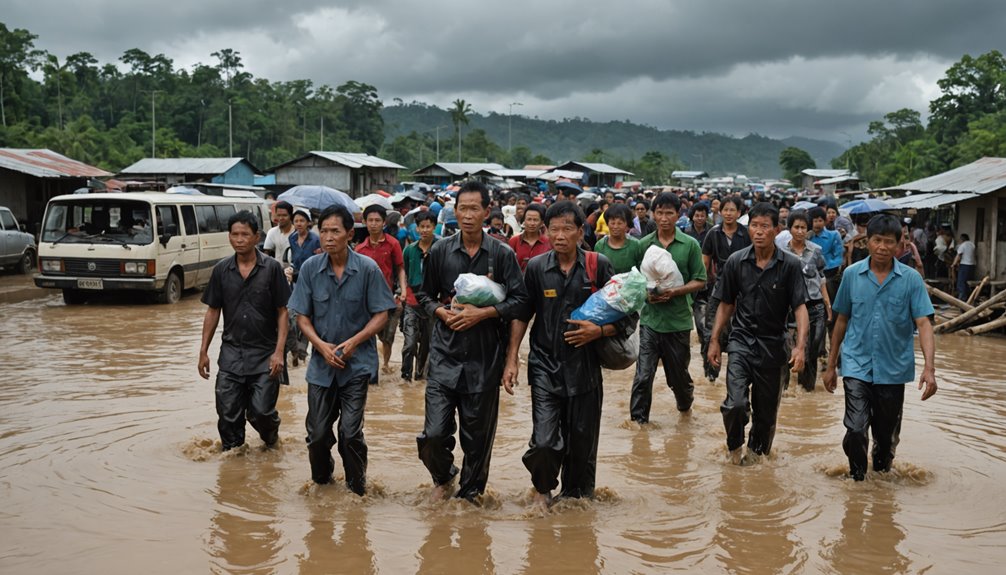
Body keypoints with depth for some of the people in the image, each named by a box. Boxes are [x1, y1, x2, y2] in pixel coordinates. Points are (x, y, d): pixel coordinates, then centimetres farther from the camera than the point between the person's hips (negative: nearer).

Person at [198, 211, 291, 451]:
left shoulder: (271, 268, -6)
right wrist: (204, 350, 7)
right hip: (231, 352, 3)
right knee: (228, 413, 2)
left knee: (261, 411, -4)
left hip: (264, 353, -3)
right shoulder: (221, 270, 3)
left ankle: (271, 439, 28)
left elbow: (283, 312, -4)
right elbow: (212, 311, 10)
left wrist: (279, 351, -12)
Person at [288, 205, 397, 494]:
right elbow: (302, 316, 3)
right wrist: (321, 345, -12)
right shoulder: (310, 268, -3)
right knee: (317, 433, 8)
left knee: (350, 432, -5)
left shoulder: (368, 269, -9)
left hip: (357, 363, -2)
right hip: (321, 363, 2)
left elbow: (381, 314, -4)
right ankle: (320, 483, 33)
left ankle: (357, 489, 16)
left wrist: (354, 341, -15)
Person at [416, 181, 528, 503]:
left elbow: (519, 300, -2)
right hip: (445, 352, 1)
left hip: (485, 356, -1)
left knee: (478, 433, 7)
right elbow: (425, 294, 15)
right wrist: (441, 312, -6)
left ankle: (470, 492, 26)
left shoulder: (502, 254, 1)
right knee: (434, 433, -5)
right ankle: (443, 478, 25)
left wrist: (482, 313, -14)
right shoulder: (440, 251, 5)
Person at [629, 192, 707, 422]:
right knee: (643, 375, -7)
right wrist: (645, 293, -9)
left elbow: (700, 281, -1)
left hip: (678, 319, 0)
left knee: (678, 373, 15)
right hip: (650, 318, 1)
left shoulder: (690, 245, -2)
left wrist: (675, 292, -16)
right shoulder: (644, 244, 3)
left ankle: (685, 402, 45)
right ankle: (638, 420, 3)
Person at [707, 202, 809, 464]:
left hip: (772, 346, 0)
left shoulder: (790, 265, -7)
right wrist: (714, 340, 7)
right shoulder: (736, 262, -1)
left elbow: (800, 307, -10)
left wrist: (800, 346, -21)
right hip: (741, 341, 0)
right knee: (735, 404, -16)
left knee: (766, 410, 11)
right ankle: (735, 446, 13)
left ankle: (758, 452, 36)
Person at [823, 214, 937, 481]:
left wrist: (929, 367, -23)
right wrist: (831, 365, 11)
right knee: (856, 430, -14)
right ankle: (857, 479, 9)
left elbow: (923, 323, -10)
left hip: (894, 369, 1)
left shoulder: (911, 279, -5)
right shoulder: (852, 274, -1)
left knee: (887, 436, 14)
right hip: (857, 366, 0)